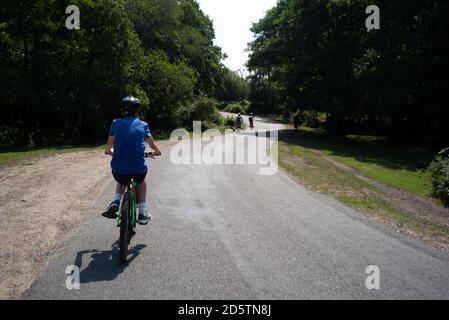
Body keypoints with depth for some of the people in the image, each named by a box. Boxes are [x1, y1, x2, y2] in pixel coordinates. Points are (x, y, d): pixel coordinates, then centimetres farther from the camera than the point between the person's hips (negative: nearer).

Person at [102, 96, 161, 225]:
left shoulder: (116, 123, 8)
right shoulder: (143, 125, 8)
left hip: (118, 169, 1)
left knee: (122, 182, 36)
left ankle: (115, 202, 9)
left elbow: (108, 147, 12)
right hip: (138, 168, -1)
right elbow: (153, 145, 17)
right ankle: (142, 213, 27)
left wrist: (110, 152, 36)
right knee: (141, 181, 35)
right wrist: (156, 152, 40)